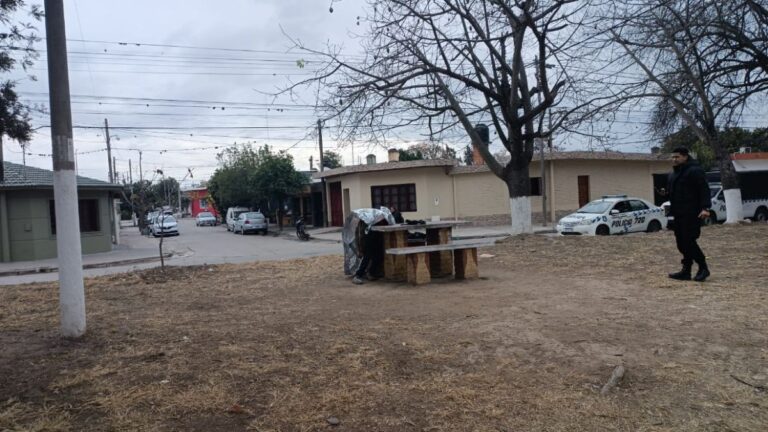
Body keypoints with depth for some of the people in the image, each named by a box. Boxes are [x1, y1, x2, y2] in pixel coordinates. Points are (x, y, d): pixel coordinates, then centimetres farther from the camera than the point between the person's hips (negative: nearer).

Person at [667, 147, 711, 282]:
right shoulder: (674, 173, 18)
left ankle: (703, 268, 2)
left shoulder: (695, 171, -10)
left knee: (688, 241, -12)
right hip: (679, 214, 9)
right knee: (681, 242, 8)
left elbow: (704, 190, -16)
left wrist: (705, 208, -25)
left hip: (691, 214, -9)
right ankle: (686, 271, 14)